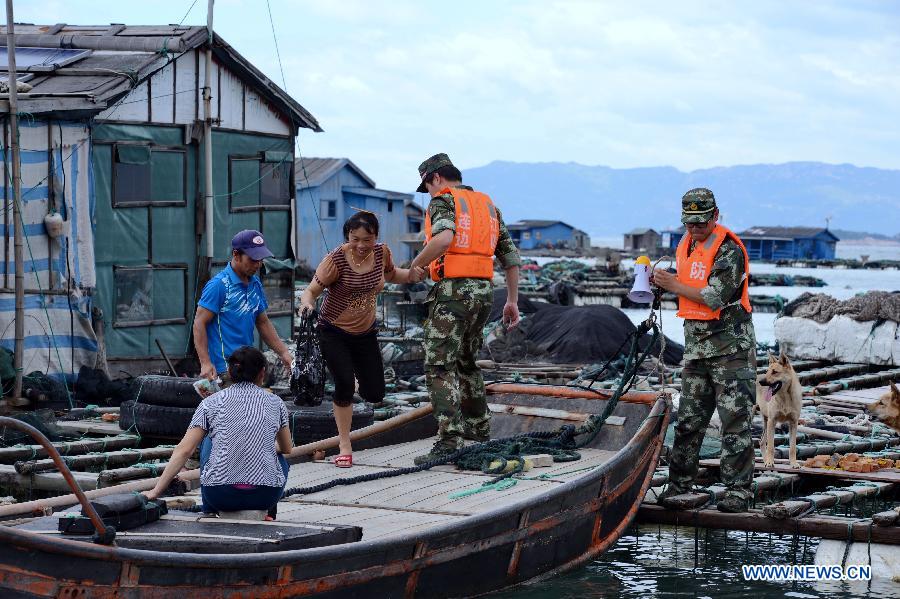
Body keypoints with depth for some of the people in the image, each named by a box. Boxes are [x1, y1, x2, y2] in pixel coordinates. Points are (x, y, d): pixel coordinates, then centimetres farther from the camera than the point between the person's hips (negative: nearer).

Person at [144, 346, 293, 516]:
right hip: (265, 496, 1)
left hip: (220, 495, -1)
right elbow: (287, 449, 24)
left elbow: (184, 450, 0)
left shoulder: (211, 402, 7)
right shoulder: (275, 402, 10)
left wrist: (156, 491, 3)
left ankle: (209, 515, 32)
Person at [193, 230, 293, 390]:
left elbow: (263, 323, 22)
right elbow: (199, 323, -11)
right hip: (224, 370, -7)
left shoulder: (255, 284, 13)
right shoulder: (218, 285, -10)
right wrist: (206, 363, -19)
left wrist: (284, 353, 13)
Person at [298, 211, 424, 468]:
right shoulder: (336, 259, -22)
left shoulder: (381, 253, -8)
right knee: (344, 384, -19)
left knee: (375, 394, 4)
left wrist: (411, 275, -6)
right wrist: (307, 303, -45)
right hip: (334, 333, -4)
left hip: (365, 332, 4)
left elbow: (390, 274, 14)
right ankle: (344, 446, -4)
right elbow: (312, 289, -21)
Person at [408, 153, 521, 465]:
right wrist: (512, 301, 21)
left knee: (440, 366, -7)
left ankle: (449, 441, -16)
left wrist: (417, 264, -8)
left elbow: (443, 238, -24)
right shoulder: (487, 204, 20)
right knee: (466, 360, 23)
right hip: (484, 290, 7)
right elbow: (511, 256, 18)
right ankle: (478, 427, 31)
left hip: (453, 290, -7)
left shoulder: (443, 200, -2)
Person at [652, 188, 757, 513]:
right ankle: (679, 483, 17)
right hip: (696, 344, 7)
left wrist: (675, 285, -14)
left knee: (735, 419, -6)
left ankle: (738, 490, -4)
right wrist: (663, 281, 3)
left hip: (731, 344, -7)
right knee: (688, 418, 9)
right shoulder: (685, 245, 12)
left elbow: (716, 298, -22)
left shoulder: (729, 249, -14)